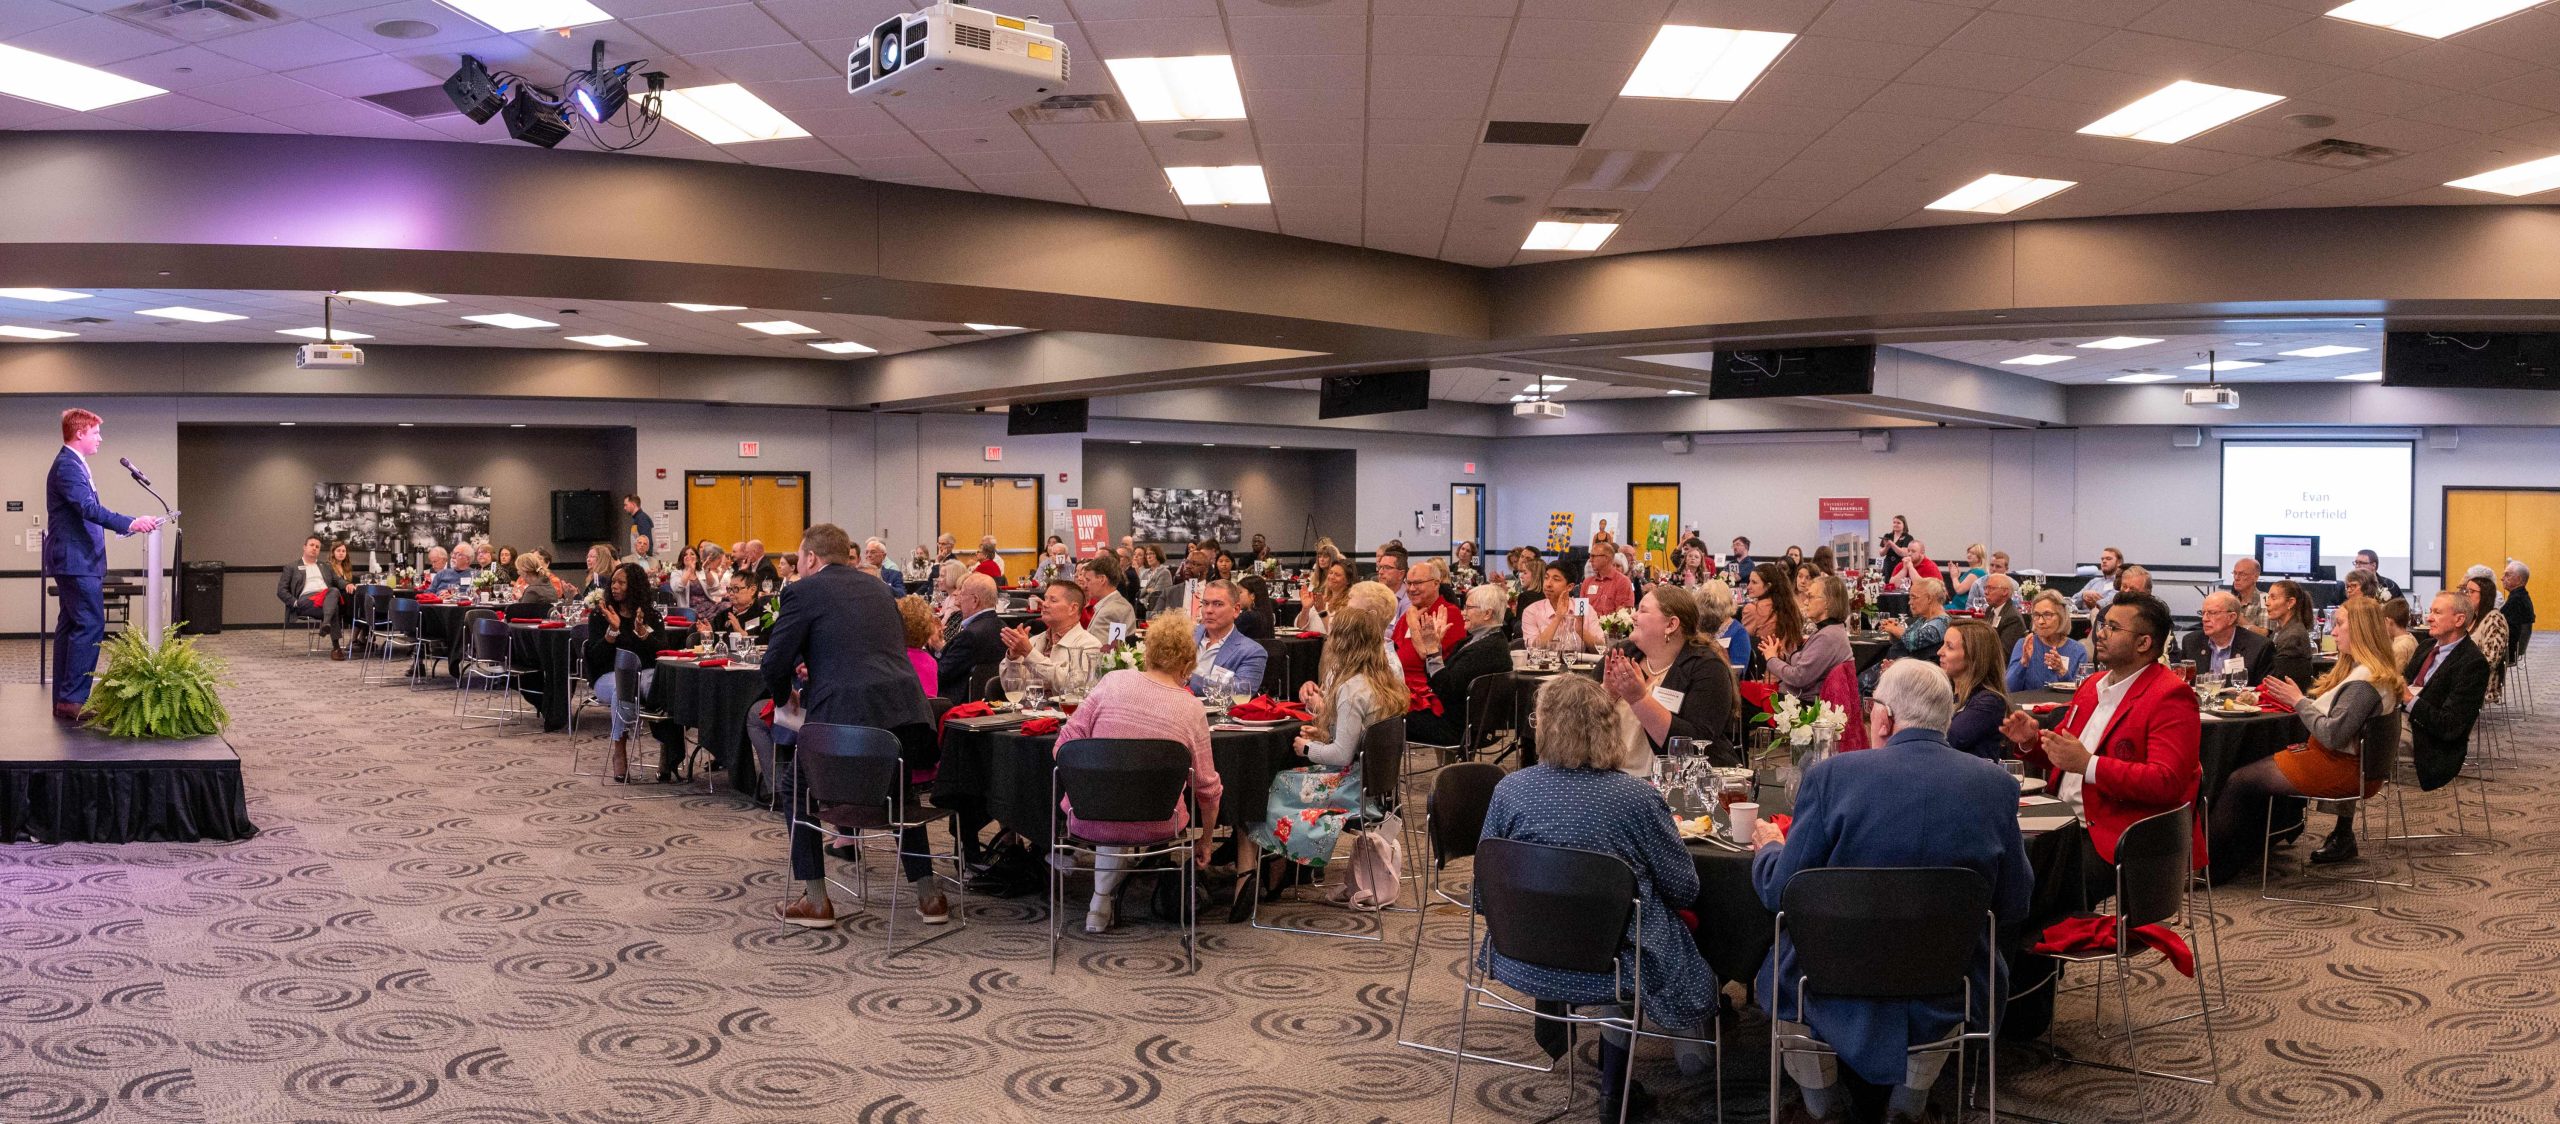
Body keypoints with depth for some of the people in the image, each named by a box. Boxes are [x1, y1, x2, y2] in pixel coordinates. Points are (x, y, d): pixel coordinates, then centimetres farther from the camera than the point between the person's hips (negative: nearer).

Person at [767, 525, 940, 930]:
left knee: (796, 786, 19)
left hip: (844, 714, -6)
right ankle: (928, 895, 25)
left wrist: (784, 697, 21)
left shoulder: (803, 592, 3)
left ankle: (815, 900, 14)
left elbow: (775, 664, -1)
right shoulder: (878, 587, 21)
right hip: (906, 710, 6)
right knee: (902, 794, 30)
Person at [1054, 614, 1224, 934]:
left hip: (1089, 821, 0)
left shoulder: (1113, 682, -6)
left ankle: (1102, 903, 33)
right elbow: (1207, 788, 3)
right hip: (1153, 826, 0)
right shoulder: (1192, 710, -5)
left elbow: (1064, 748, -5)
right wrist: (1205, 843, 20)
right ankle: (1102, 901, 28)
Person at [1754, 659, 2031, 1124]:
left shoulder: (1832, 775, -15)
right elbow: (2013, 907, 2)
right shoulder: (1996, 783, -7)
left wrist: (1770, 848, 15)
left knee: (1781, 964, 30)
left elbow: (1780, 893, -8)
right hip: (1945, 999, 2)